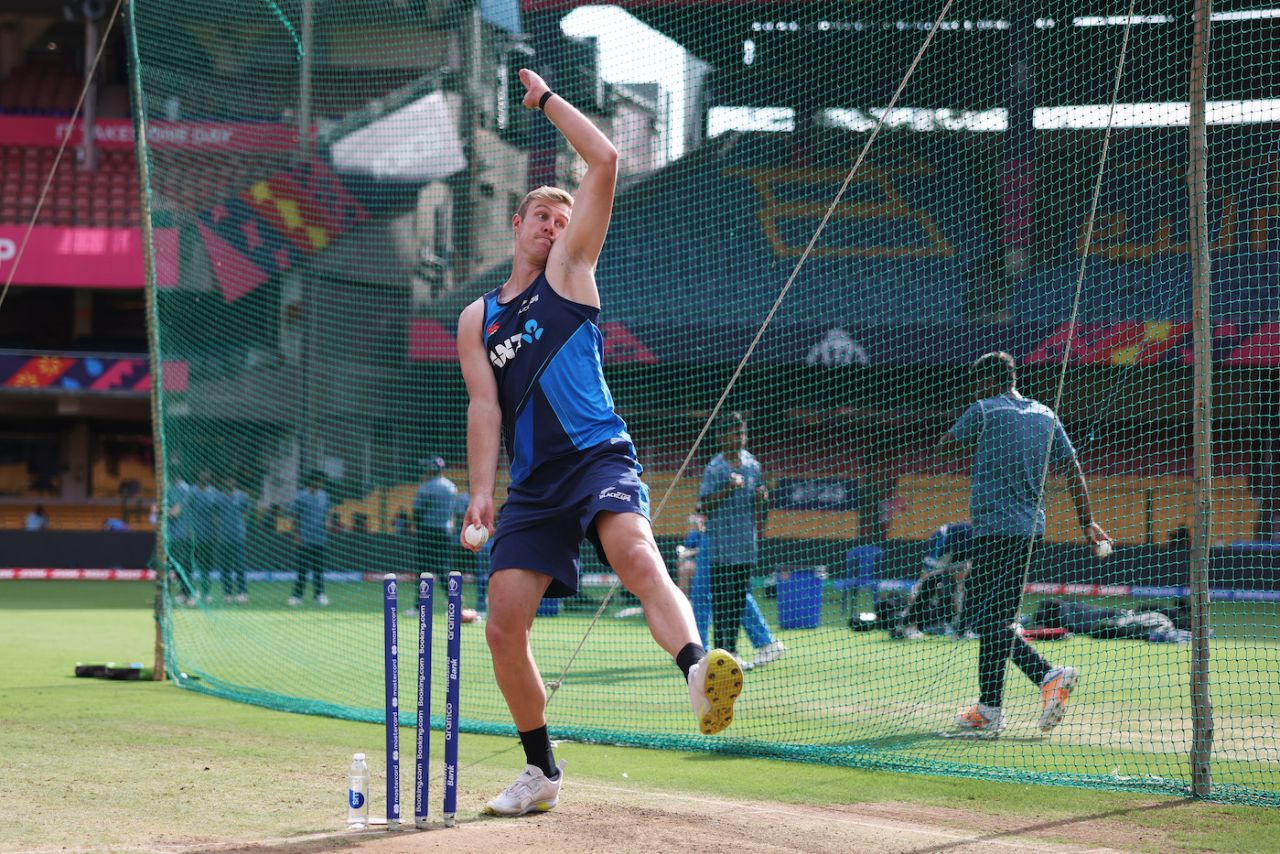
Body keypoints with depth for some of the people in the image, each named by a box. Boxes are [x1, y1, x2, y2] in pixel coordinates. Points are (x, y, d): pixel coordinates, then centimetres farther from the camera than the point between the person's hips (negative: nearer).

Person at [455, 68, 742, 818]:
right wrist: (482, 491, -5)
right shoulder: (477, 321, 19)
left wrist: (547, 99, 8)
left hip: (600, 460, -4)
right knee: (503, 628, 0)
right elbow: (485, 406, 8)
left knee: (640, 561, -34)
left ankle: (700, 673, -57)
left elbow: (606, 161, 2)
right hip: (534, 487, 4)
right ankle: (543, 771, 16)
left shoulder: (570, 273, 10)